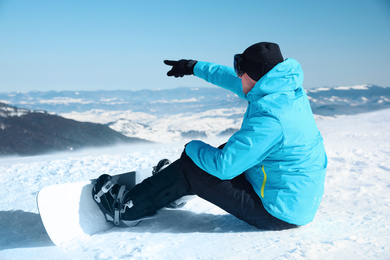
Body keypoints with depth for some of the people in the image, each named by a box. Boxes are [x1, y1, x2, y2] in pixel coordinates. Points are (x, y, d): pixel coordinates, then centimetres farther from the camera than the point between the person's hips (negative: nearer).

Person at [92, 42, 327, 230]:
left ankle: (127, 210, 11)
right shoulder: (291, 90, 0)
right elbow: (235, 80, 16)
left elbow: (225, 166, -25)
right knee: (232, 147, 21)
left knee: (189, 168, -6)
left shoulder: (269, 118, -29)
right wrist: (195, 67, 26)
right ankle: (176, 189, 37)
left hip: (280, 213, -9)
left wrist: (193, 147, -5)